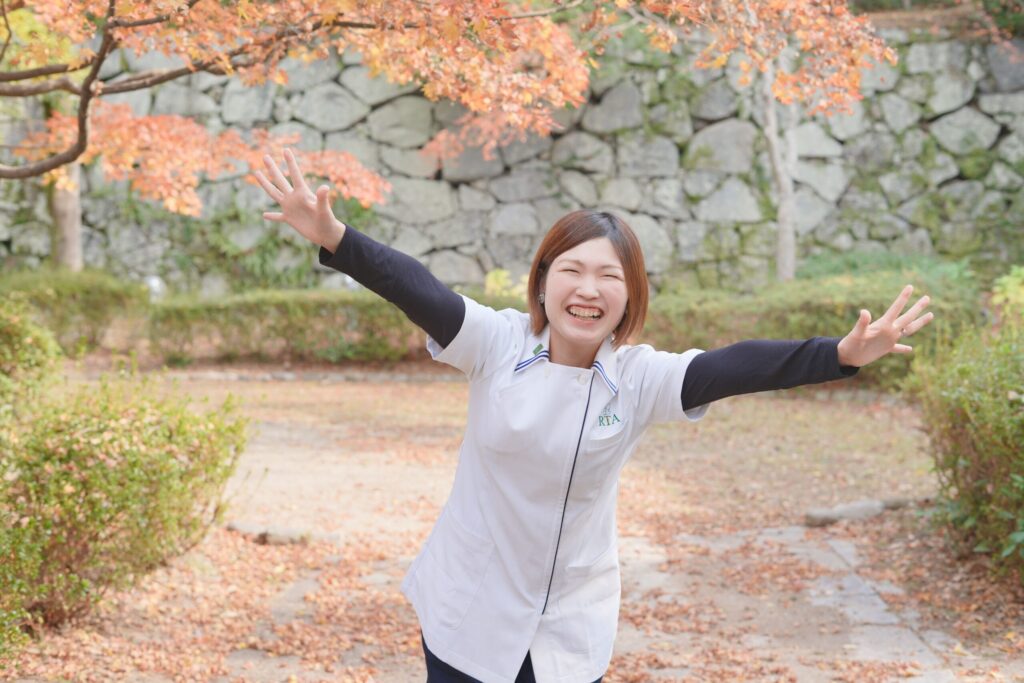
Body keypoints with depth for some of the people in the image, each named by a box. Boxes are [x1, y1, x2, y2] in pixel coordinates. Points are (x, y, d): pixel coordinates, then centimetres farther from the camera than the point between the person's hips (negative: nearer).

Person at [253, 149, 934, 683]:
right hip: (468, 613, 0)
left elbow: (736, 367, -21)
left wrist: (841, 354, -36)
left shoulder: (641, 377, -9)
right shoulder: (497, 343, -11)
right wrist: (334, 236, -39)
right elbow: (417, 289, -23)